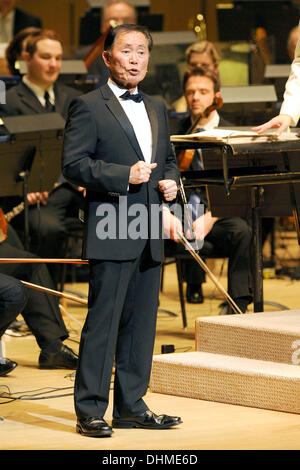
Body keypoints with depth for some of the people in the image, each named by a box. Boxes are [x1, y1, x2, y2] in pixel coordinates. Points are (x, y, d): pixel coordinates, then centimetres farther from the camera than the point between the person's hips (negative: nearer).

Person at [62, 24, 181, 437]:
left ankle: (131, 407, 18)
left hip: (150, 235, 7)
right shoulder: (88, 107, -3)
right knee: (102, 322, -6)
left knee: (142, 324, 10)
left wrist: (170, 181, 6)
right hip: (111, 233, -7)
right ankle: (90, 411, -1)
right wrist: (124, 176, -19)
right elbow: (73, 164, -10)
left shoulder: (156, 109, 19)